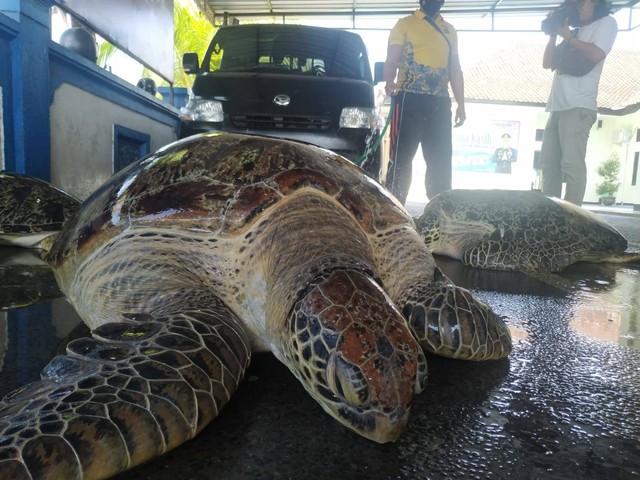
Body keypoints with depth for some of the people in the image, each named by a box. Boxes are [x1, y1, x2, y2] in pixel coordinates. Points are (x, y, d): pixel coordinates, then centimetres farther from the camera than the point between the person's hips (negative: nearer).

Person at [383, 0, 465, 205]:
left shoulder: (449, 30, 21)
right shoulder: (405, 24, 7)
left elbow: (455, 70, 20)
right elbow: (392, 60, -2)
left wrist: (461, 104, 12)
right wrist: (389, 81, -24)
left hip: (440, 103, 5)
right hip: (410, 100, -5)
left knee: (441, 161, 5)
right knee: (401, 158, -7)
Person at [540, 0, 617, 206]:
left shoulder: (606, 22, 9)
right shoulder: (574, 32, 27)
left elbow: (596, 55, -9)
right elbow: (547, 63, 22)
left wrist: (568, 36, 1)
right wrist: (554, 34, 13)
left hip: (579, 106, -7)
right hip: (557, 106, 7)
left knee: (572, 164, -14)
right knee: (548, 163, 3)